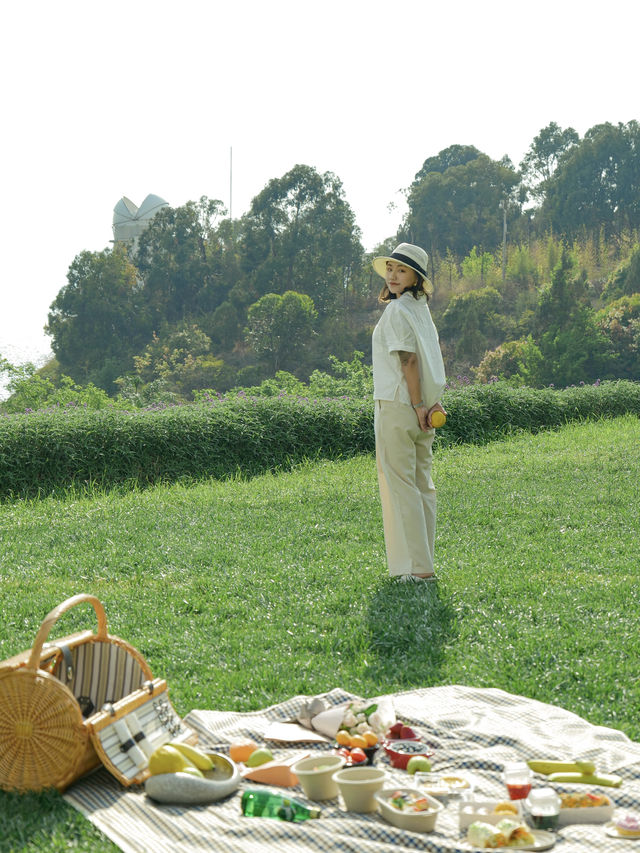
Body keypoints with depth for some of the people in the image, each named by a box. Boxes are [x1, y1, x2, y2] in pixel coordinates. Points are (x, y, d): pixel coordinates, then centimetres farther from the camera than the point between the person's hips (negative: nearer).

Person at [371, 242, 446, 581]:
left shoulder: (396, 310, -12)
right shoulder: (420, 308, 14)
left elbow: (409, 360, -18)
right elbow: (431, 354, 13)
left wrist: (418, 405, -16)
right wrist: (432, 401, 6)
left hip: (398, 406, -9)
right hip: (420, 406, 9)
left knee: (399, 484, -6)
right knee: (422, 484, 10)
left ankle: (418, 567, -6)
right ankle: (422, 562, 16)